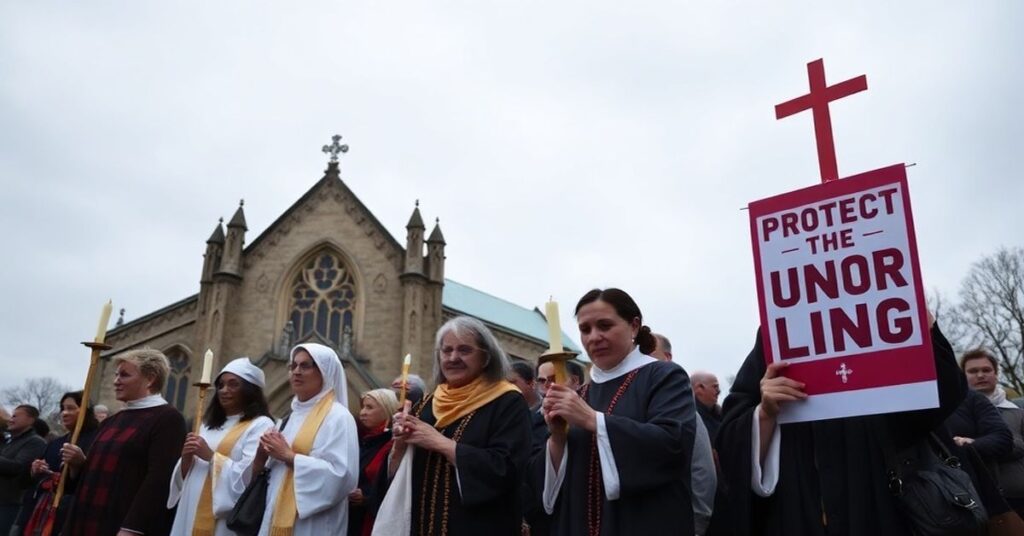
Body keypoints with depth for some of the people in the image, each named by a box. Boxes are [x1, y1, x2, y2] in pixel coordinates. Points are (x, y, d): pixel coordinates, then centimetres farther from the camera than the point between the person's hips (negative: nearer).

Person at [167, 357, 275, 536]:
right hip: (193, 516, 7)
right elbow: (186, 477, 18)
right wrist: (186, 459, -3)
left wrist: (211, 457, -14)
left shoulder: (261, 425, -5)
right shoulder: (210, 425, 19)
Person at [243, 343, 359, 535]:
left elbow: (340, 474, -20)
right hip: (277, 519, 7)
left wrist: (289, 457, -16)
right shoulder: (293, 415, 15)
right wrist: (262, 456, -3)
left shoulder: (338, 417, -8)